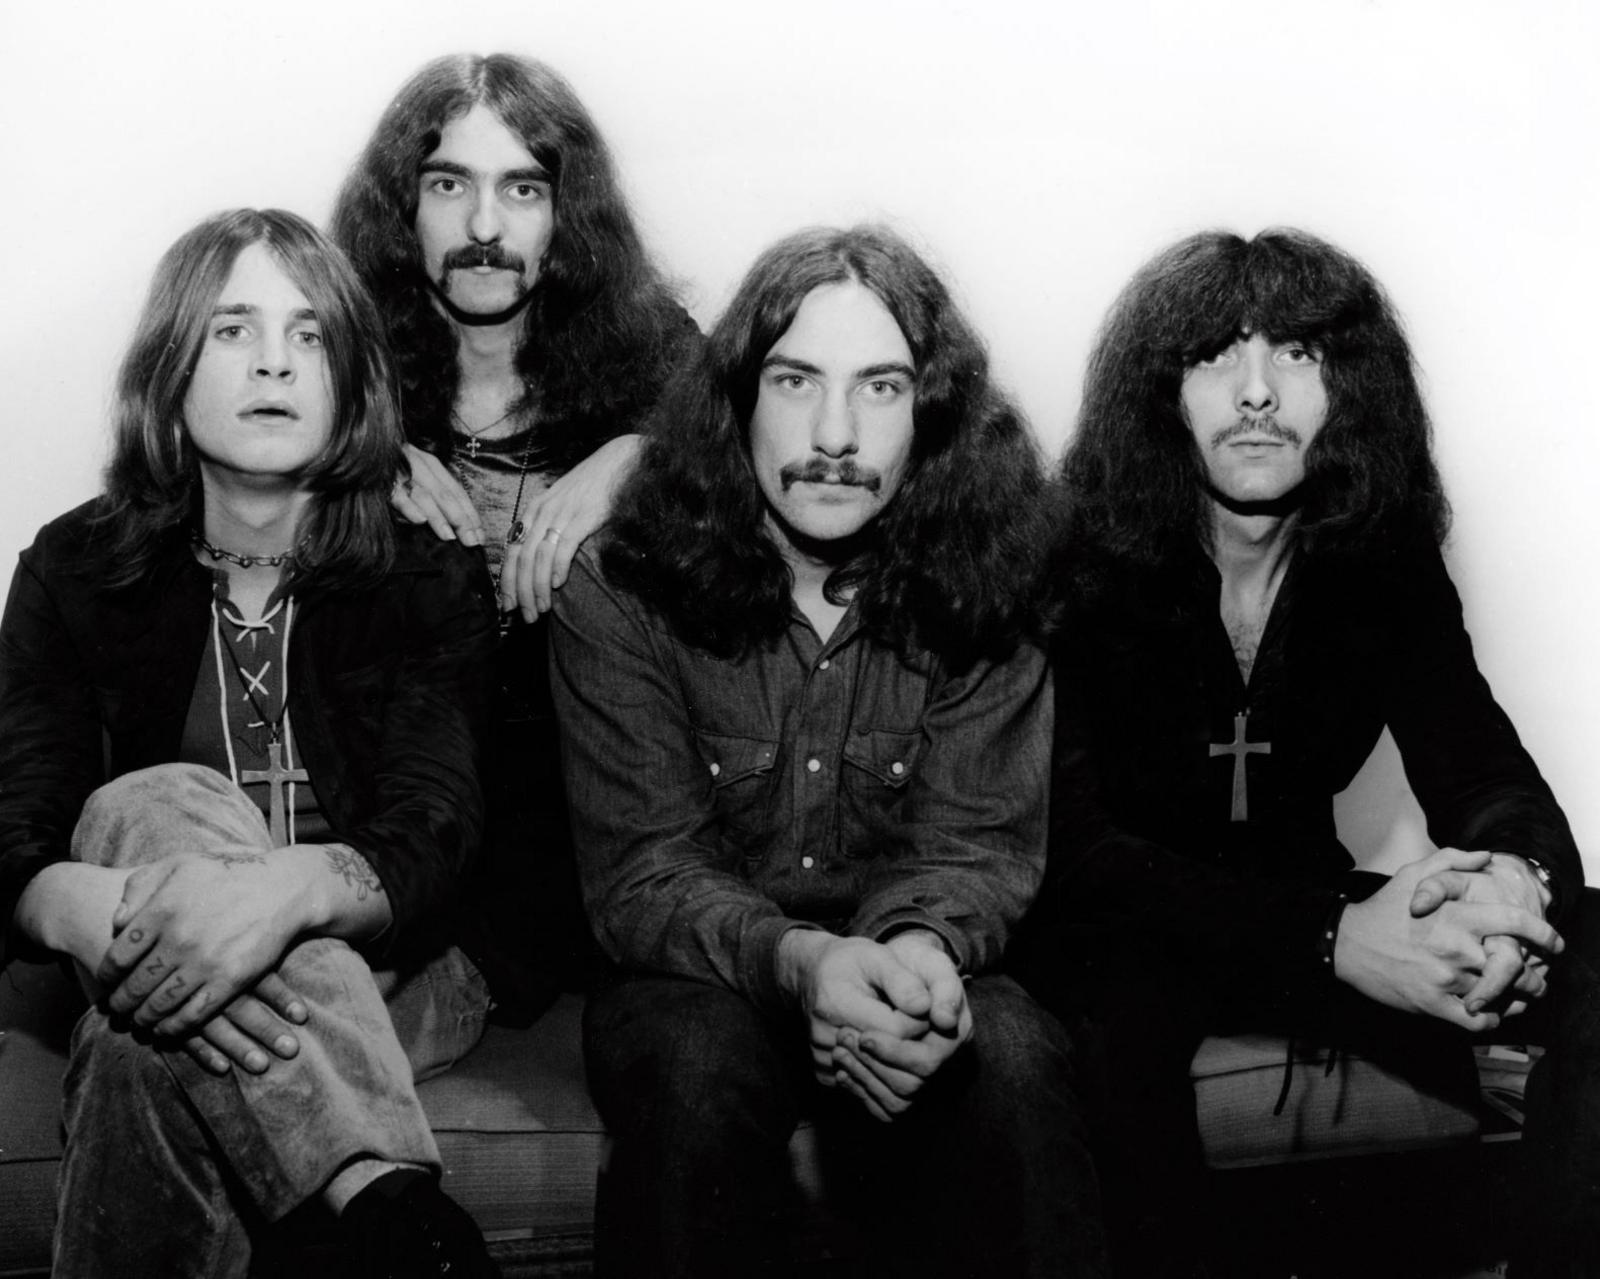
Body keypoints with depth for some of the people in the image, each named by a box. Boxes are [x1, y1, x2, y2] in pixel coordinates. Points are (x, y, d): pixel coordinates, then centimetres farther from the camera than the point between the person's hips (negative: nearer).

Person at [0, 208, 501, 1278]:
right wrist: (98, 913, -36)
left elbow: (431, 840, -16)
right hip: (162, 967, 2)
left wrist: (289, 889, -42)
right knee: (158, 804, -33)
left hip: (386, 974, -2)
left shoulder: (428, 581, -1)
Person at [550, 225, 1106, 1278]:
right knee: (702, 1068, -34)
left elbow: (978, 846, -7)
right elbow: (639, 873, -15)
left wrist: (924, 945, -33)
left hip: (911, 974, 1)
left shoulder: (978, 593, -5)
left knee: (1014, 1061, -30)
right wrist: (798, 960, -36)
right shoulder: (621, 595, -10)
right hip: (695, 971, -1)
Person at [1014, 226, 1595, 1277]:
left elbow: (1489, 775, -5)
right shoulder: (1081, 560, -14)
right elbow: (1072, 845, -22)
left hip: (1308, 907, 5)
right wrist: (1333, 935, -36)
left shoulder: (1384, 564, 0)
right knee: (1129, 1010, -38)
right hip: (1119, 932, -4)